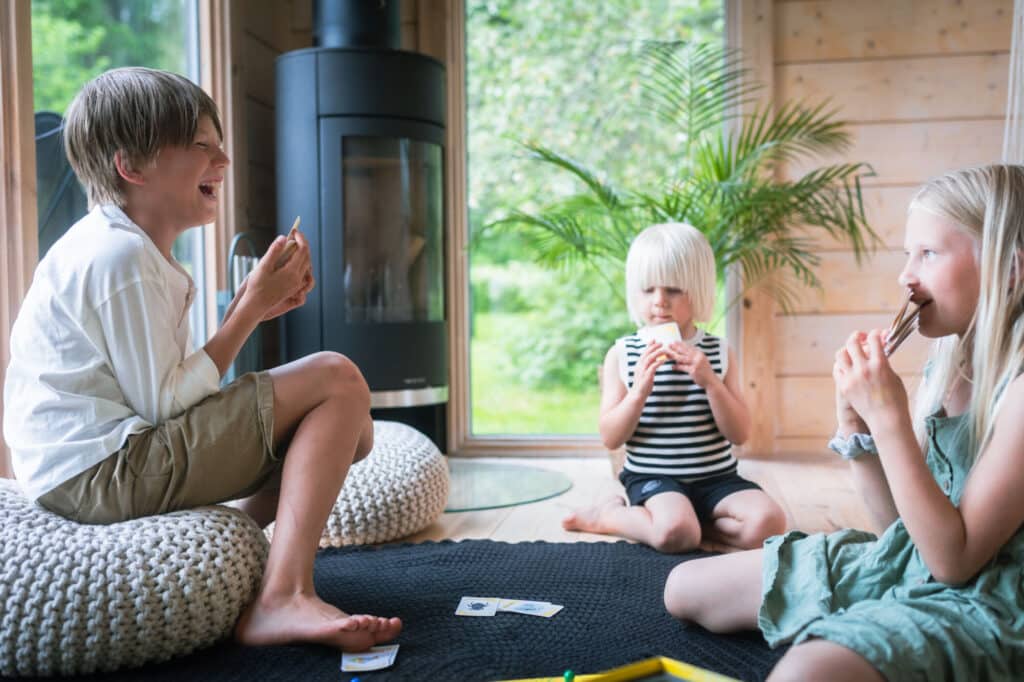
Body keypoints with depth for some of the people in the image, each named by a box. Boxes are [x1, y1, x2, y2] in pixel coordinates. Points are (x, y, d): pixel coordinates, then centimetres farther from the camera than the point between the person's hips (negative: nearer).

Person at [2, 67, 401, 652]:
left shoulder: (125, 247, 15)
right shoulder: (117, 255, -16)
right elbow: (162, 403, -19)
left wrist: (253, 308, 2)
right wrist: (249, 310, -11)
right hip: (101, 469, -10)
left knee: (350, 430, 9)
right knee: (335, 379, -18)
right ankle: (284, 597, -25)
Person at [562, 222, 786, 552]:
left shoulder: (718, 352, 4)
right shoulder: (622, 354, -2)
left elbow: (740, 434, -2)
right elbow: (610, 438, -5)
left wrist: (709, 380, -16)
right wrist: (640, 390, -20)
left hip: (716, 477, 4)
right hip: (653, 478, -4)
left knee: (768, 522, -21)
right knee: (675, 534, -32)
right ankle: (610, 513, 0)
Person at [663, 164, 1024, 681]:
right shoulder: (945, 367, 5)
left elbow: (953, 558, -21)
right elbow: (901, 518, 9)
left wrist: (889, 417, -25)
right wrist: (856, 421, -6)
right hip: (898, 562, 8)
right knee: (684, 588, 8)